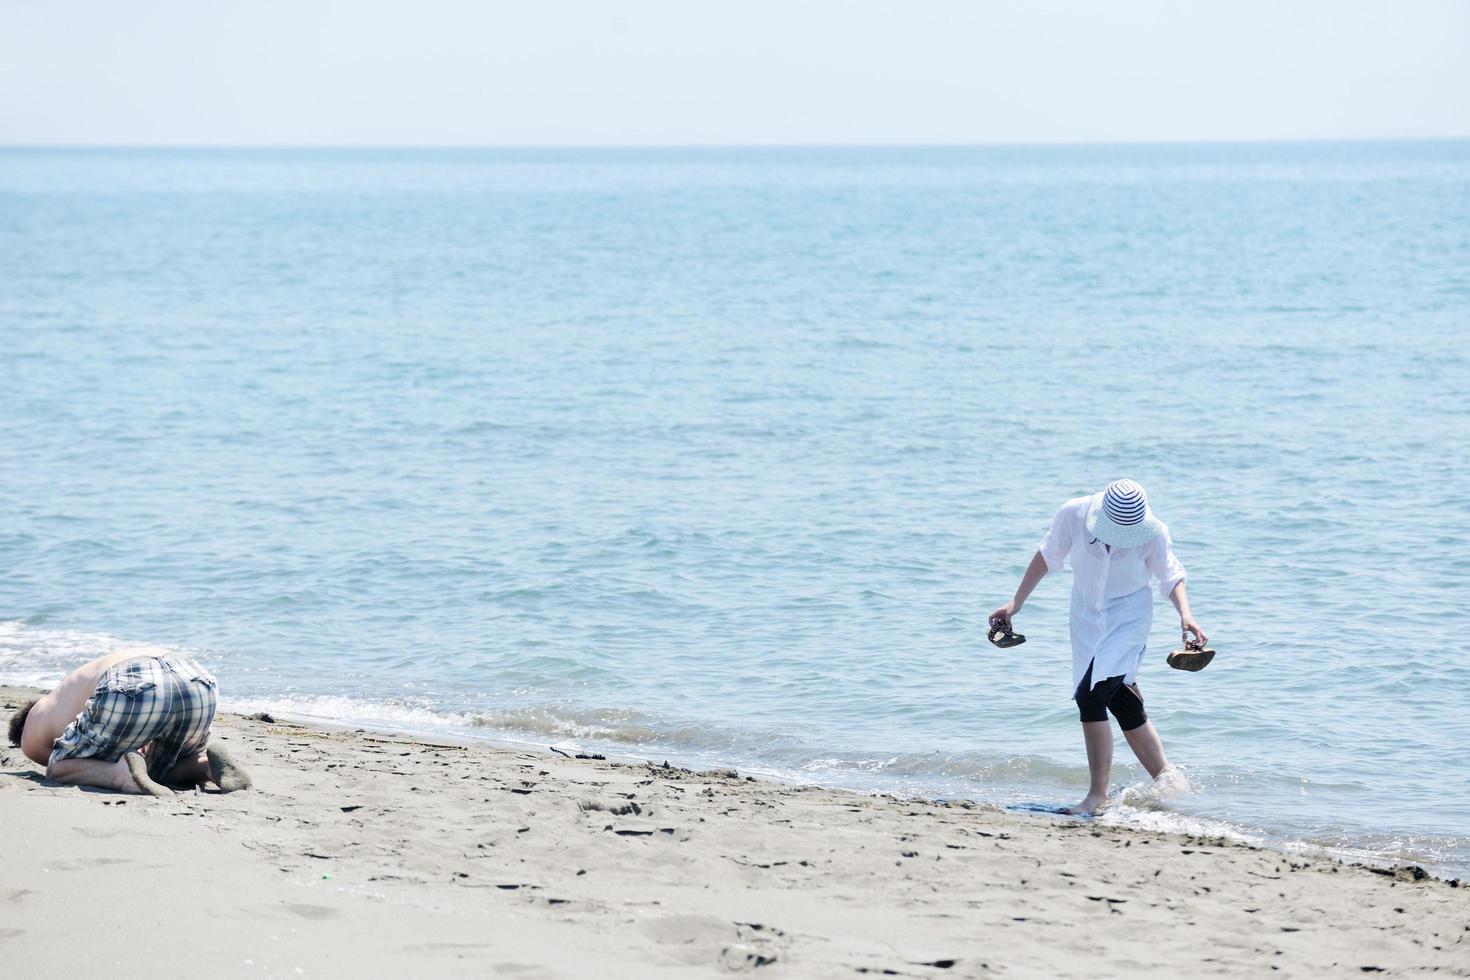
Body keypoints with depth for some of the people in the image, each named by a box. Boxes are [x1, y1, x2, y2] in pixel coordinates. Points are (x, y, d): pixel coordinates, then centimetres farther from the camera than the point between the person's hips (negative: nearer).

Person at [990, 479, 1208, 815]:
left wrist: (1185, 614, -20)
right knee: (1125, 707, 5)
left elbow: (1171, 577, -3)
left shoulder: (1153, 533, -20)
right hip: (1088, 618, 4)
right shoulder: (1074, 514, -17)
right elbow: (1047, 557, 0)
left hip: (1129, 619, -4)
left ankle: (1098, 796, -14)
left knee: (1090, 696, -19)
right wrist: (1015, 604, 3)